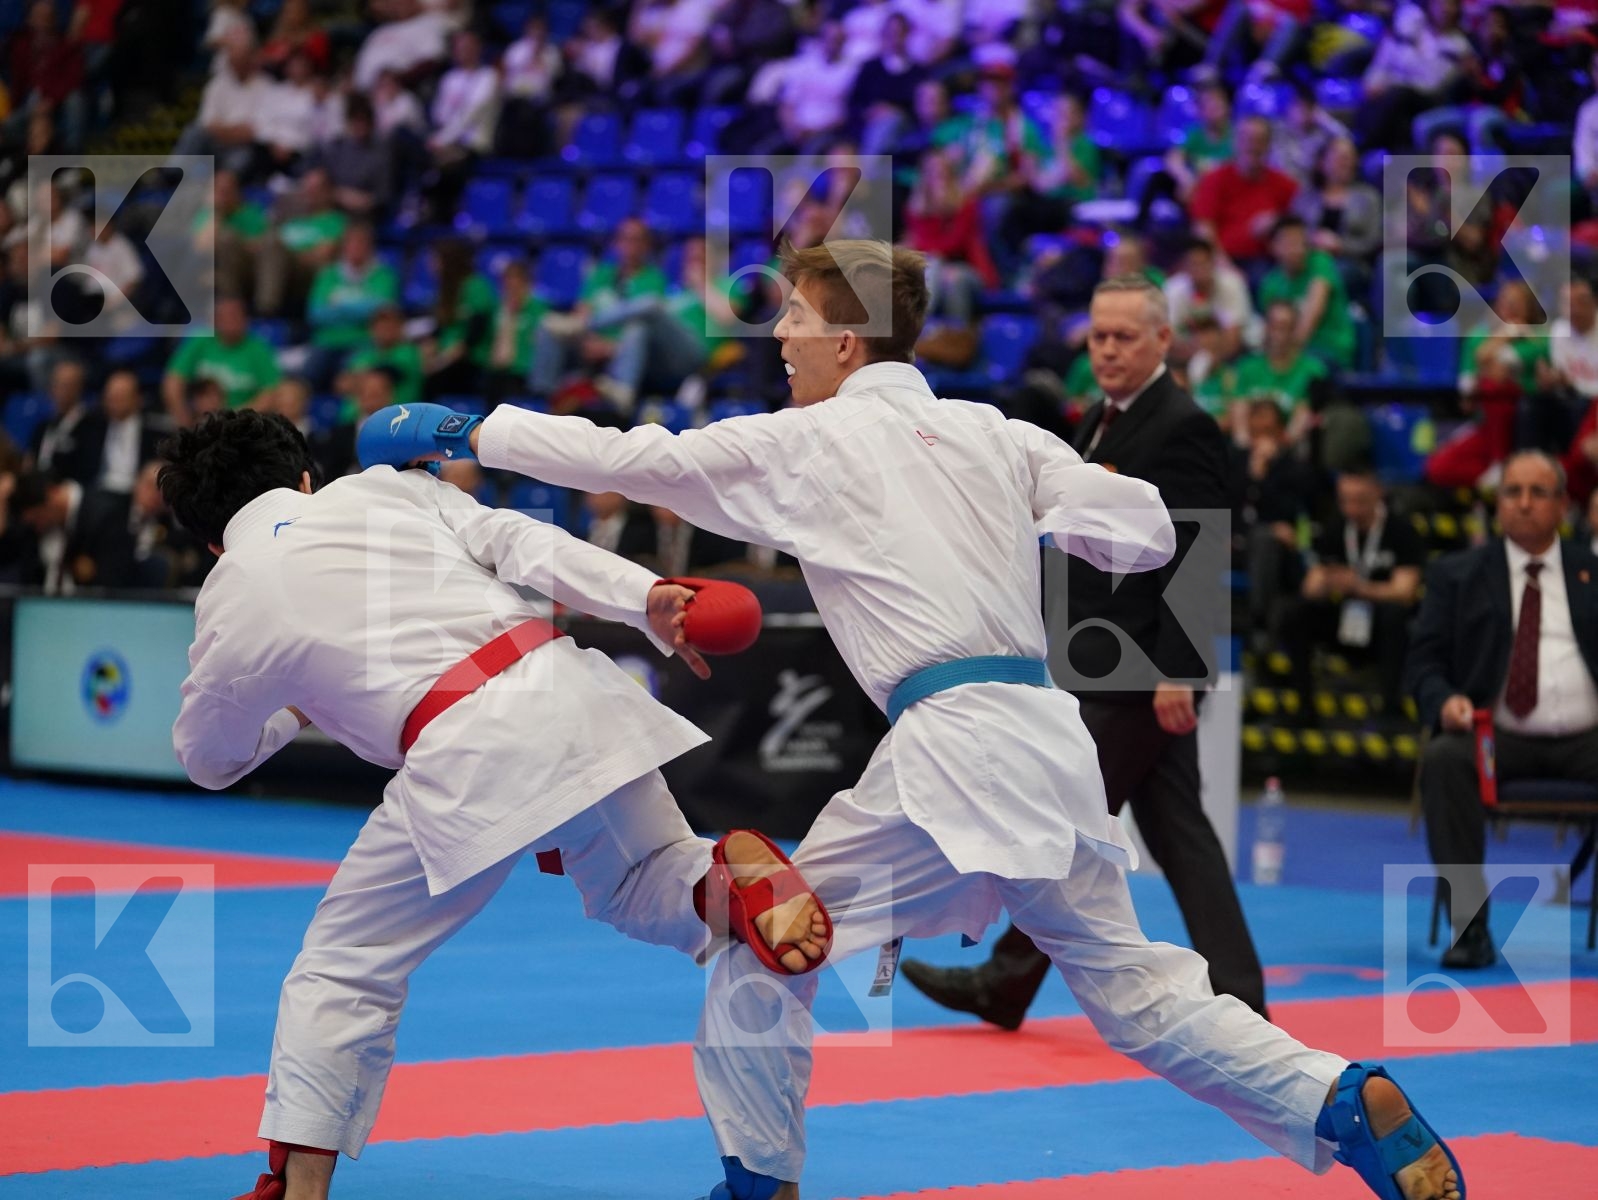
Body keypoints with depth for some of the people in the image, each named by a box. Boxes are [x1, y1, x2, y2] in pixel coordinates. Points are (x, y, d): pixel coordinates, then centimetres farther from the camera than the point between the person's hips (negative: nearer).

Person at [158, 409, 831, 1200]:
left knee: (343, 967, 12)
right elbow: (520, 542, 6)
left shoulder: (230, 603, 13)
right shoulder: (385, 489, 19)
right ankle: (735, 870, -6)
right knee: (645, 887, 26)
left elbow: (208, 760, 28)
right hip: (569, 689, 4)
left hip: (468, 754, -4)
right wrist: (646, 598, 0)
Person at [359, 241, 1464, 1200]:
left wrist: (469, 432, 15)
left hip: (949, 746, -6)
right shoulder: (992, 436, 14)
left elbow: (621, 458, 5)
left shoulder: (808, 445, 1)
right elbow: (1147, 531, 13)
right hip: (1048, 729, 7)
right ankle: (1351, 1101, 1)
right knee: (1128, 978, 14)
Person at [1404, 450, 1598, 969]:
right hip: (1496, 736, 0)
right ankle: (1469, 927, -32)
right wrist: (1445, 701, -13)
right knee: (1443, 760, -34)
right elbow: (1424, 660, 9)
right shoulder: (1457, 575, 15)